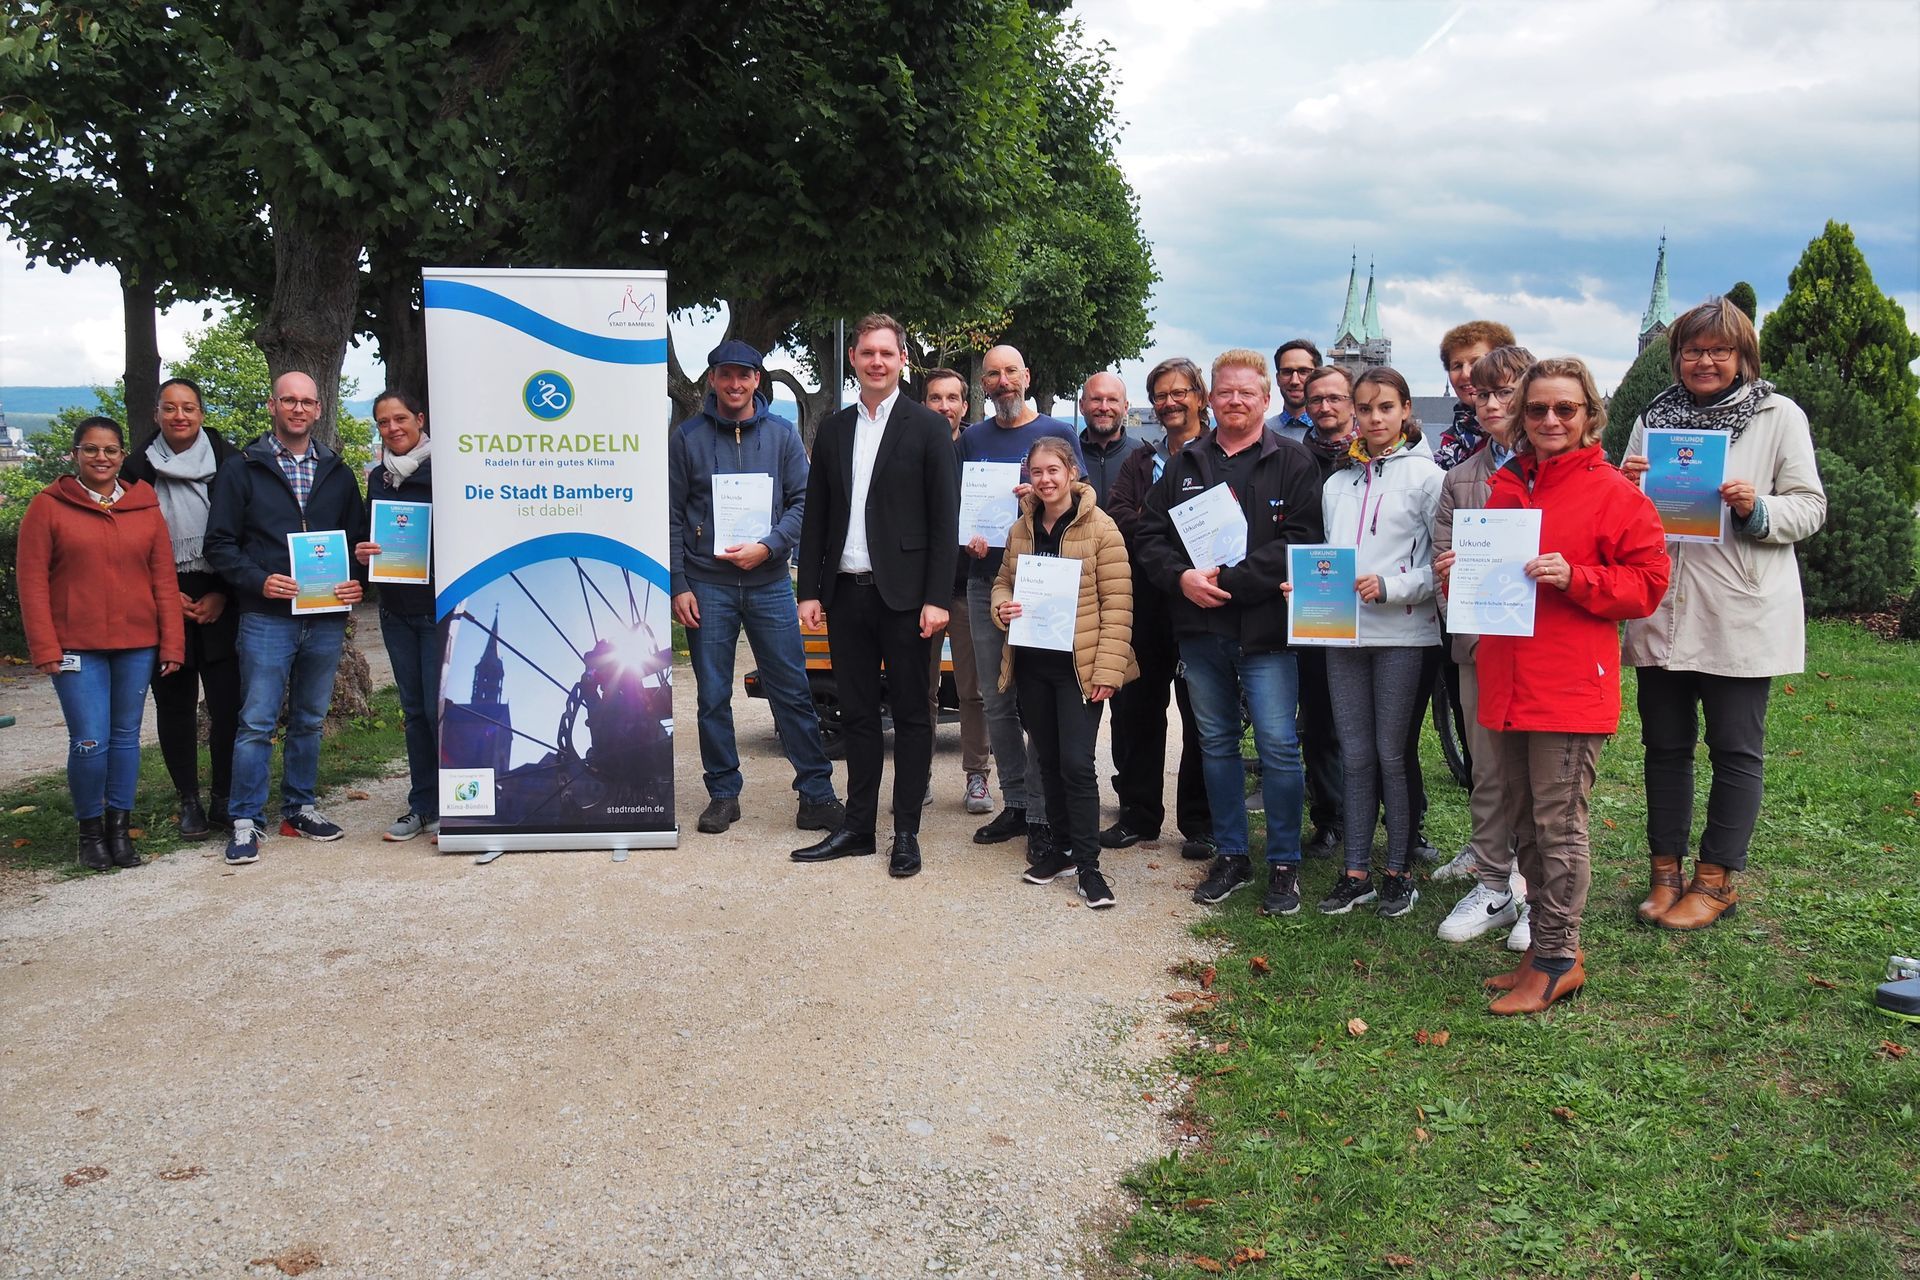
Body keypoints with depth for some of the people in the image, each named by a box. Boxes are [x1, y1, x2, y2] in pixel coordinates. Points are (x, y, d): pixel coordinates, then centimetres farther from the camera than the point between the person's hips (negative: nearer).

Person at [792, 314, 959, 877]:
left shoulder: (929, 427, -1)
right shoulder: (834, 429, 12)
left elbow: (945, 518, -5)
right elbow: (816, 516, 13)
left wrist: (937, 598, -12)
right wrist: (810, 590, 6)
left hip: (902, 593, -4)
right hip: (846, 592, 5)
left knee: (910, 713, 4)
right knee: (858, 713, 11)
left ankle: (906, 833, 11)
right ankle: (857, 826, 20)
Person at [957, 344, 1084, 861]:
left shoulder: (1058, 432, 5)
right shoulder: (971, 439, 14)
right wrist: (966, 537, -6)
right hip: (985, 581, 4)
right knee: (998, 701, 7)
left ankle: (1041, 814, -1)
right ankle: (1013, 803, 17)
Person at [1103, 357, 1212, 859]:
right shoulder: (1141, 459, 17)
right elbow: (1118, 513, 2)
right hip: (1145, 597, 5)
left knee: (1200, 710, 1)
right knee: (1136, 704, 8)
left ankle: (1200, 823, 11)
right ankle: (1138, 814, 20)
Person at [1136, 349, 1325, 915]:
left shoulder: (1292, 463, -1)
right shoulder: (1184, 464, 12)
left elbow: (1300, 541, -12)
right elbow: (1151, 535, 10)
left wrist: (1228, 582, -17)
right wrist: (1182, 578, -10)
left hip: (1265, 631, -4)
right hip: (1200, 630, 5)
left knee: (1279, 746, -3)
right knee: (1216, 743, 12)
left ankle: (1284, 864, 10)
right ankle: (1230, 855, 25)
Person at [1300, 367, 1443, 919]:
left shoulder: (1425, 475, -3)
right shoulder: (1337, 483, 14)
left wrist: (1388, 588, -18)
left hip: (1401, 632, -5)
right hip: (1343, 631, 5)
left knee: (1392, 753, 1)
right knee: (1355, 755, 9)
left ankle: (1399, 872, 14)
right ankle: (1355, 872, 17)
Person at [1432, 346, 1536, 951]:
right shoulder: (1459, 479, 13)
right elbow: (1442, 562, 8)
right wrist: (1474, 633, -6)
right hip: (1480, 648, 4)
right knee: (1487, 769, 9)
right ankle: (1493, 885, 19)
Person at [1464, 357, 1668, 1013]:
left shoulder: (1613, 492, -5)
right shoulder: (1505, 486, 13)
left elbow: (1648, 583, -7)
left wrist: (1574, 578, -19)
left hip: (1571, 687, -7)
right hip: (1508, 682, 7)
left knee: (1558, 824, -2)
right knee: (1522, 822, 13)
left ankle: (1556, 960, 11)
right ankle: (1553, 947, 27)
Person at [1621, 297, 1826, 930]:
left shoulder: (1780, 416, 1)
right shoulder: (1651, 420, 11)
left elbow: (1810, 508, -1)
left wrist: (1757, 510, -20)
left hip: (1742, 614, -3)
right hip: (1662, 611, 3)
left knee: (1736, 750, 3)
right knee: (1665, 744, 9)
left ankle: (1716, 880, 15)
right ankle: (1666, 872, 21)